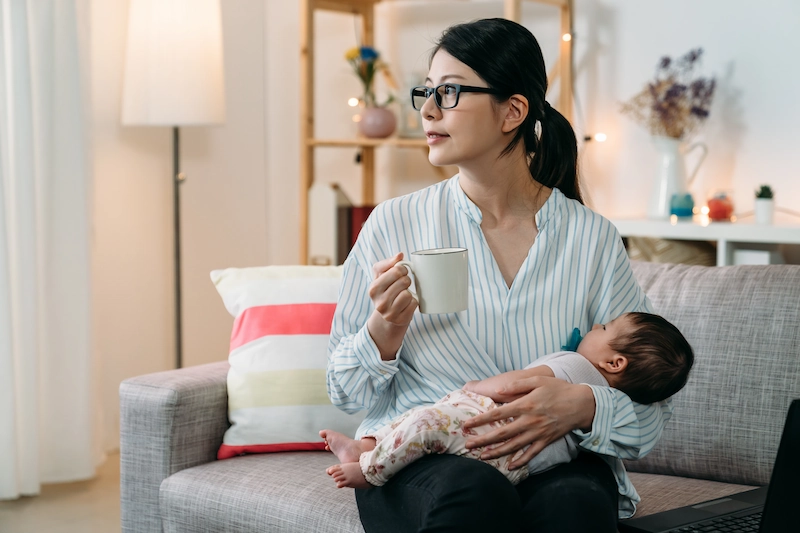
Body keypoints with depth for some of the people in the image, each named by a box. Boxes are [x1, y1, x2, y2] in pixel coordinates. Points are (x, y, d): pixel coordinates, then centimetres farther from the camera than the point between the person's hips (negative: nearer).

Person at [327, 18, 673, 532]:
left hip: (554, 463, 1)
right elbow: (347, 394, 7)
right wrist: (385, 330, -14)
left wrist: (583, 407, -20)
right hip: (417, 463, 0)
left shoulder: (593, 238, 1)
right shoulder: (395, 224, 2)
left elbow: (651, 413, 2)